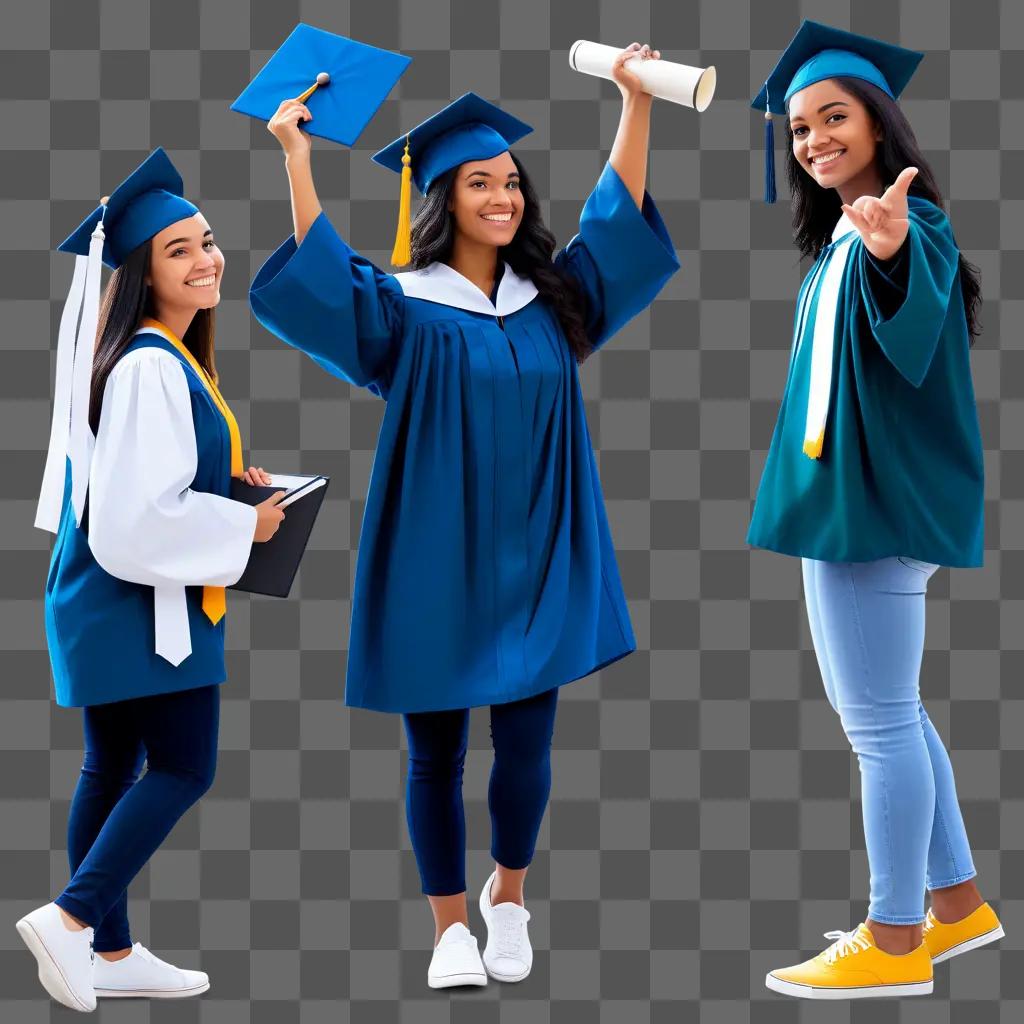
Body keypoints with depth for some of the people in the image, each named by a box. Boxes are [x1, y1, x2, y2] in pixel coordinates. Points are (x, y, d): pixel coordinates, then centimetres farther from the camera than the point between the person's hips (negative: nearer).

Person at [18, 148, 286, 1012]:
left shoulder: (168, 358, 11)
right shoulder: (149, 369, -20)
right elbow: (136, 515, -24)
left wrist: (230, 482, 10)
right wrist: (244, 526, -14)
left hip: (128, 599, 10)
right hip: (144, 597, -10)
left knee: (114, 769, 12)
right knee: (184, 769, -5)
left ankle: (109, 951, 20)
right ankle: (72, 919, -3)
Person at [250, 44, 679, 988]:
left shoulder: (550, 299, 8)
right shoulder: (405, 308, -3)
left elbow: (617, 214, 8)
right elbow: (322, 272, -17)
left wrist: (637, 102, 1)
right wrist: (297, 156, -25)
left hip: (534, 561, 3)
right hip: (437, 564, -3)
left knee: (527, 744, 2)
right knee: (436, 750, 7)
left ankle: (508, 897, 28)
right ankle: (451, 927, 21)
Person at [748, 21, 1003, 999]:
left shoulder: (910, 226, -14)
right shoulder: (836, 242, 14)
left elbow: (912, 333, -37)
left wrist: (893, 252, -54)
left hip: (878, 505, -10)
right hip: (848, 503, 10)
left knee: (880, 724, -4)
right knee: (887, 716, 17)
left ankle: (895, 941, 4)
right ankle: (955, 902, 27)